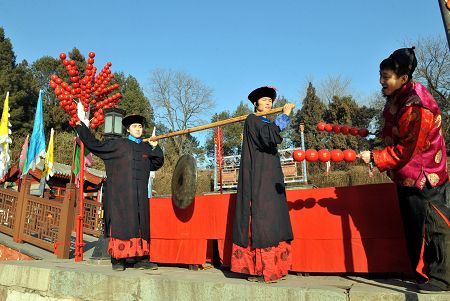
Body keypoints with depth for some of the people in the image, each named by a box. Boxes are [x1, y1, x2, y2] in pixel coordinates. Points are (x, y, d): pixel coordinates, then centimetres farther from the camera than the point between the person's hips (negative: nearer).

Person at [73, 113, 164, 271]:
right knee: (120, 224, -5)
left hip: (140, 194, 4)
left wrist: (155, 147, 9)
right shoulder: (118, 144, 6)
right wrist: (81, 126, 14)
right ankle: (118, 259, 2)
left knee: (141, 224, 2)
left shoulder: (146, 147, 16)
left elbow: (158, 163, 22)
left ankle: (141, 258, 6)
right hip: (121, 193, -3)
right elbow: (94, 144, 10)